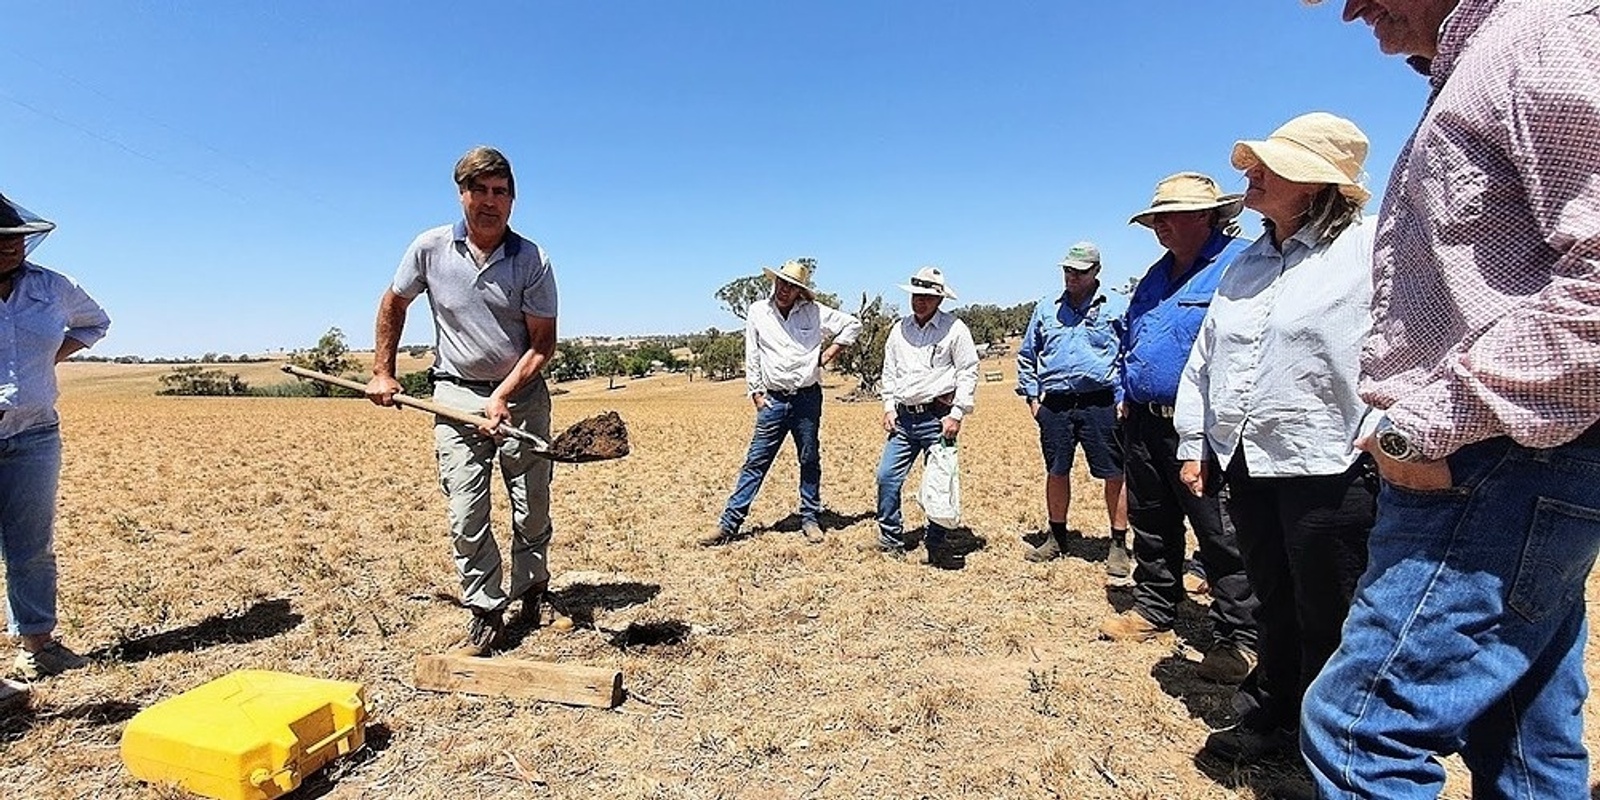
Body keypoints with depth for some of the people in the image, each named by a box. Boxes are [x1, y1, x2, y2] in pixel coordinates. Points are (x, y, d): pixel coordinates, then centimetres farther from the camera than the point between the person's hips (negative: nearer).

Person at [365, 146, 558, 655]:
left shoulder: (533, 261, -8)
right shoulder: (430, 248, -2)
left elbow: (543, 342, -7)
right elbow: (393, 304, 14)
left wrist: (502, 396, -17)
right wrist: (382, 373, 14)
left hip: (521, 393, -1)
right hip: (456, 394, 1)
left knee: (532, 511, 6)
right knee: (466, 514, -2)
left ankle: (531, 587, 32)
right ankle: (485, 612, 13)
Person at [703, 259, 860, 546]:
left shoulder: (814, 312, 0)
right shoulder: (757, 312, 3)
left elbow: (853, 325, 9)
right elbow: (752, 358, 6)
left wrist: (829, 353, 2)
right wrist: (756, 394, 1)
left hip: (808, 398, 0)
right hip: (773, 400, 0)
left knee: (810, 461, 9)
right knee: (756, 461, -1)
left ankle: (810, 519, 22)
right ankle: (729, 523, 2)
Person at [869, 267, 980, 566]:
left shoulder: (954, 328, -4)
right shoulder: (899, 329, 11)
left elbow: (968, 372, -5)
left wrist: (956, 414, -11)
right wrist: (889, 406, 8)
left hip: (937, 417, -5)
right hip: (904, 417, 5)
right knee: (887, 476, 2)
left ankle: (935, 545, 16)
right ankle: (891, 539, 15)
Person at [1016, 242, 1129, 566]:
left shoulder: (1117, 307, 3)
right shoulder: (1046, 309, 14)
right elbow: (1026, 356, 19)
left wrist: (1125, 400, -4)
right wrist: (1032, 397, 12)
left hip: (1101, 404, -3)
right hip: (1055, 405, 3)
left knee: (1114, 475, 0)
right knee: (1056, 472, 11)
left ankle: (1119, 543, 12)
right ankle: (1056, 537, 26)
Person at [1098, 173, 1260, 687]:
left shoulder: (1240, 263, -9)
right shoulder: (1156, 276, 18)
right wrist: (1126, 396, 19)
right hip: (1144, 423, 9)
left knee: (1224, 538, 0)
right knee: (1151, 528, 17)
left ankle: (1239, 639, 11)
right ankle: (1152, 610, 32)